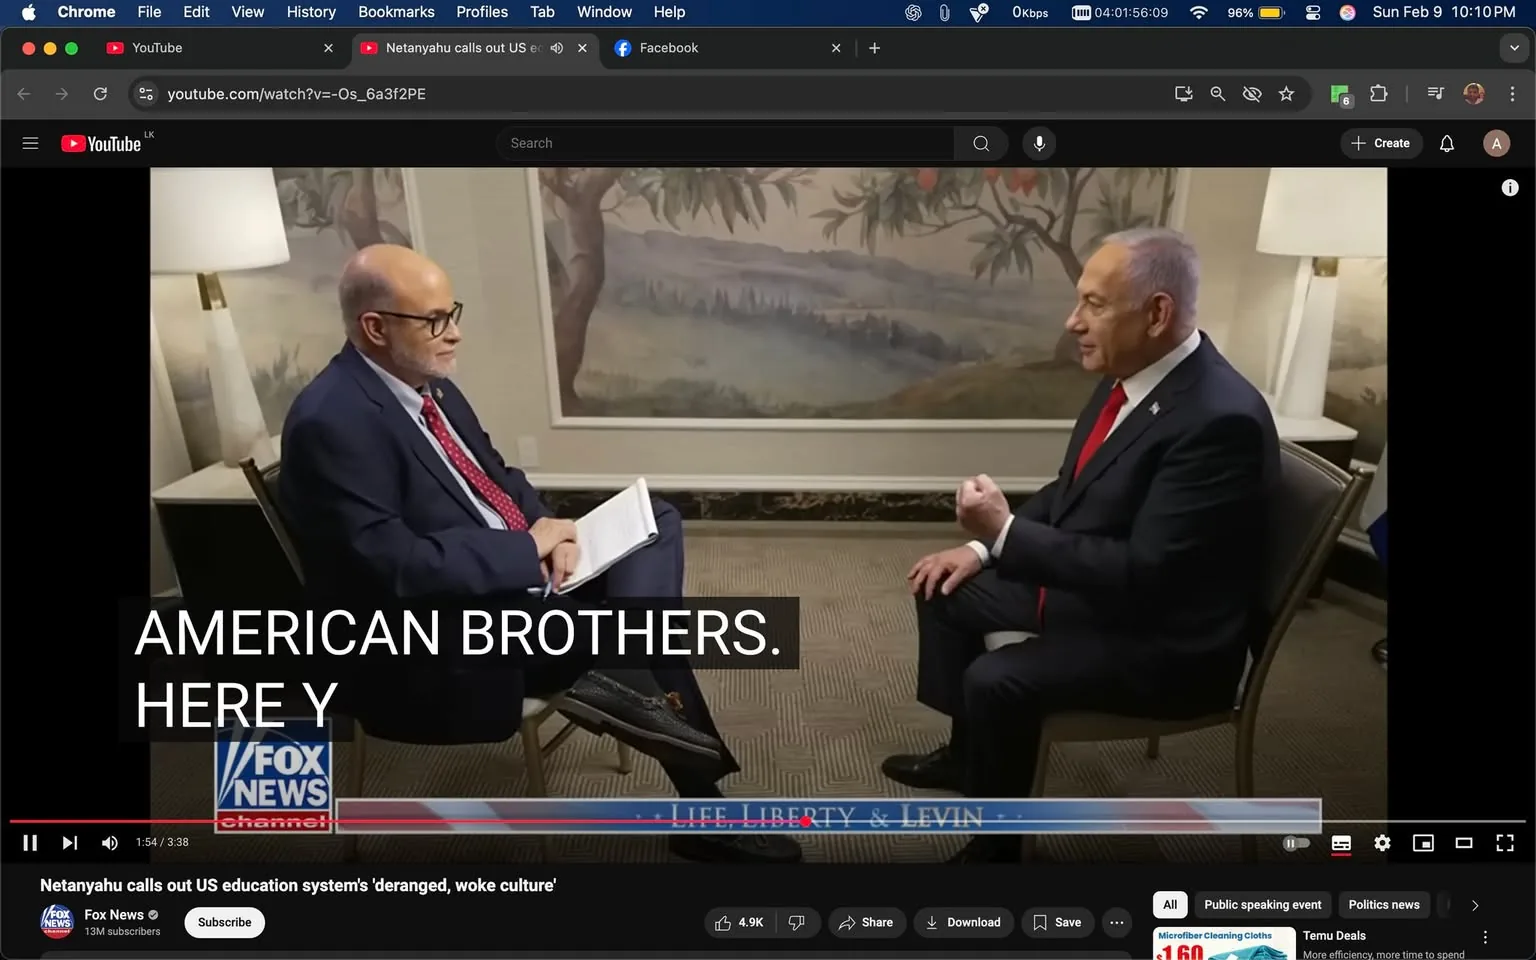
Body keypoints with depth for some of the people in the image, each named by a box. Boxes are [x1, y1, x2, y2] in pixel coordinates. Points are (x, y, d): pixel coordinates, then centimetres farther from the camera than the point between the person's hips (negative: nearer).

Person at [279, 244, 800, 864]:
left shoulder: (430, 385, 7)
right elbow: (395, 569, -27)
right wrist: (529, 547, -18)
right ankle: (702, 812, -4)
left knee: (656, 522, 0)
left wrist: (545, 530, -6)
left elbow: (497, 478, 15)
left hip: (513, 575, 10)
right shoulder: (330, 422, -21)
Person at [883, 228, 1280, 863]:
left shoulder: (1222, 418, -28)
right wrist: (986, 546, 1)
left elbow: (1143, 572, -30)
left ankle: (993, 846, -1)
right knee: (947, 589, 15)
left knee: (997, 680, -28)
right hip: (1085, 585, 10)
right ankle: (967, 751, 32)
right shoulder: (1129, 377, -1)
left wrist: (1006, 533, -27)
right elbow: (1072, 493, 12)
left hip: (1165, 640, -9)